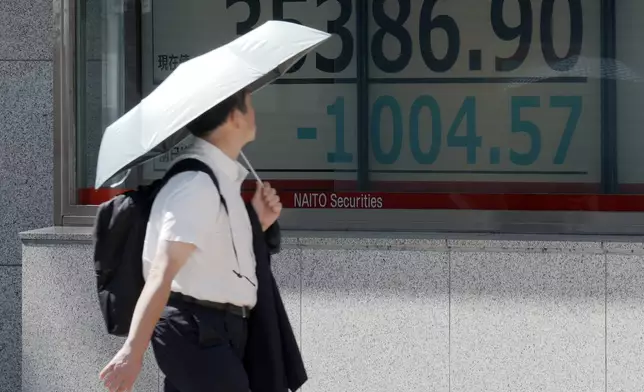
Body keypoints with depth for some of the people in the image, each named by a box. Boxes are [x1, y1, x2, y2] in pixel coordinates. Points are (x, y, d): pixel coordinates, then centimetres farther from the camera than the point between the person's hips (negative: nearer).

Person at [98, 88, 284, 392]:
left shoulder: (225, 178, 14)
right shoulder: (197, 183, -18)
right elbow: (162, 272, -27)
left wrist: (258, 222, 8)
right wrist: (133, 349, -34)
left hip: (218, 330, 10)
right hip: (198, 332, -10)